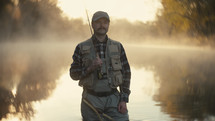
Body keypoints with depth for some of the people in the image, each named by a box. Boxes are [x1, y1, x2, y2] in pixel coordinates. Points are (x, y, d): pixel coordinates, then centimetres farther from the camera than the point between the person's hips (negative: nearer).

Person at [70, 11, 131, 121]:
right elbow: (74, 74, -1)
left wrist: (124, 100, -5)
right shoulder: (82, 48, -1)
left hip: (113, 99, 1)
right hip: (91, 100, -1)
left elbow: (126, 73, 3)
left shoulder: (117, 47, 3)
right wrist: (90, 68, -20)